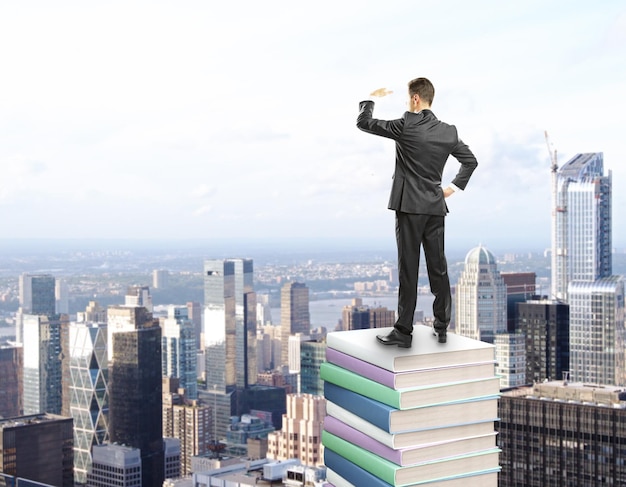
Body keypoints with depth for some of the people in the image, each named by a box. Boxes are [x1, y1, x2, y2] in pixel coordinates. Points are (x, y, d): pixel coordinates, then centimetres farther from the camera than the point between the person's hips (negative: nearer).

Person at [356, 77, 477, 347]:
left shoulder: (405, 126, -10)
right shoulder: (448, 132, 7)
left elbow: (363, 122, -3)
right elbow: (470, 160, 18)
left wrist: (370, 99, 14)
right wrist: (455, 186, 19)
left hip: (409, 206, -5)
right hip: (436, 207, 5)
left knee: (408, 269, -4)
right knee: (438, 268, 10)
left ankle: (403, 332, -1)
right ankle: (441, 327, 15)